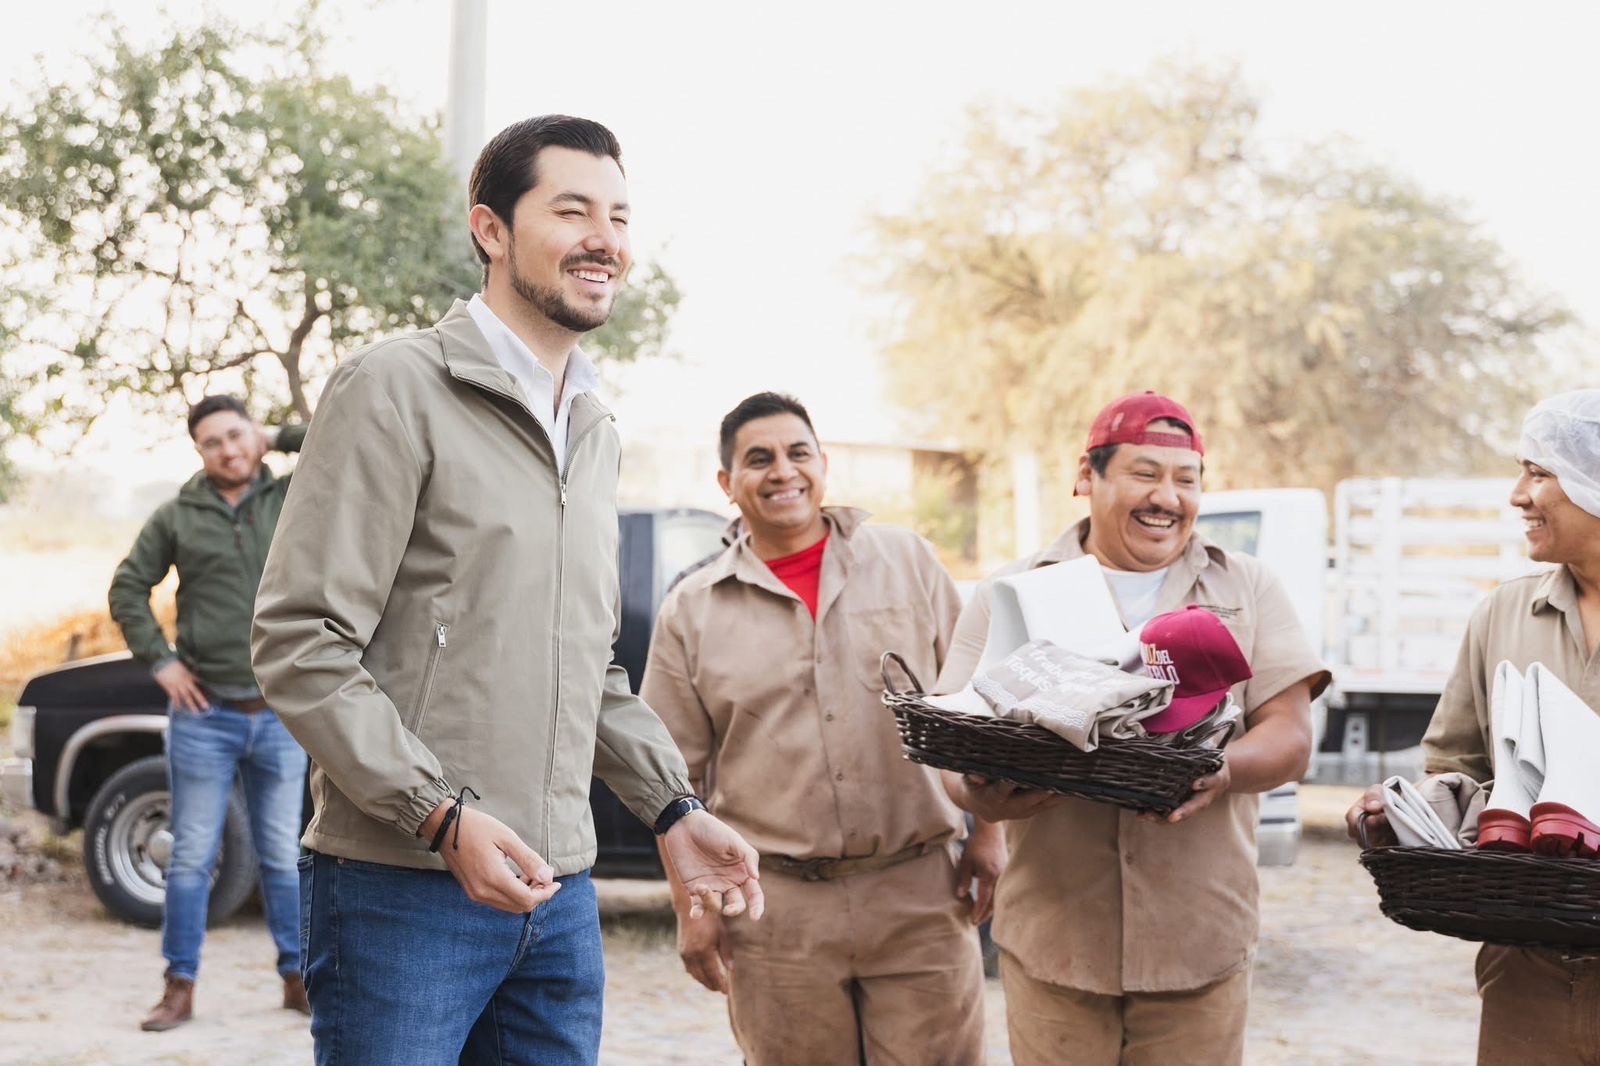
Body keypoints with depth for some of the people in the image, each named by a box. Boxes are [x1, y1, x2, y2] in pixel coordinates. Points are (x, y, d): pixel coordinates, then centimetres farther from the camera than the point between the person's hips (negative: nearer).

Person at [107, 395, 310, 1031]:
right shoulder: (177, 517, 3)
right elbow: (128, 588, 8)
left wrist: (277, 438, -2)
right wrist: (159, 660, -2)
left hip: (281, 716, 1)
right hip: (204, 716, 0)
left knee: (283, 857, 9)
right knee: (192, 857, 3)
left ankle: (297, 978, 19)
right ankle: (180, 989, 10)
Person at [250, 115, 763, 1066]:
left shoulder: (596, 433, 16)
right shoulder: (398, 390, -7)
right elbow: (299, 640, -13)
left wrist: (675, 807, 12)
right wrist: (443, 816, -20)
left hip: (560, 897, 7)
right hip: (402, 889, -7)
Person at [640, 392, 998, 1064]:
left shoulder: (907, 562, 7)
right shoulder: (692, 611, 6)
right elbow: (676, 777, 7)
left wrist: (989, 830, 5)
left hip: (920, 894, 0)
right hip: (778, 908, 0)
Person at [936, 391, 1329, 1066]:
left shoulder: (1248, 590, 11)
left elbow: (1290, 738, 3)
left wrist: (1225, 771, -20)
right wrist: (981, 795, -20)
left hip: (1199, 941, 1)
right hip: (1052, 938, 0)